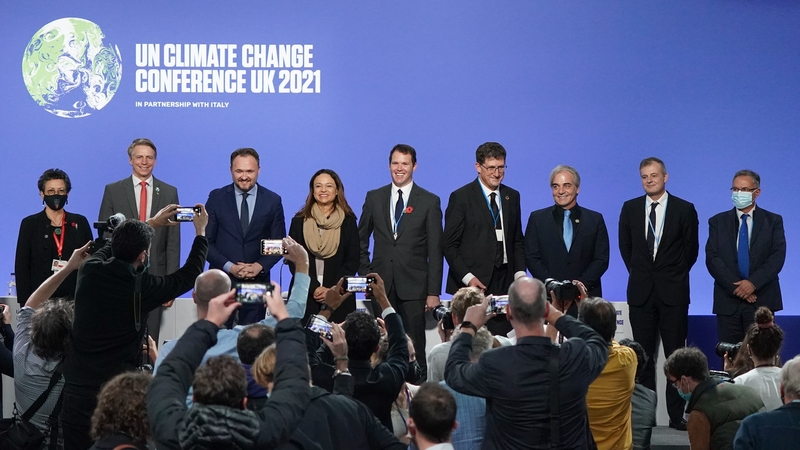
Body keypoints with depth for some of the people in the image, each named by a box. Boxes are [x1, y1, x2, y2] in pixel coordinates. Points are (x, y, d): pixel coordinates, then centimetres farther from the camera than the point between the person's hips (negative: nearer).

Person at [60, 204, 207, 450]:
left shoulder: (89, 271, -1)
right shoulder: (142, 287, -9)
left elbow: (112, 248, 24)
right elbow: (189, 275, 8)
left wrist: (150, 224, 35)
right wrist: (201, 232, 21)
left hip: (77, 387, 3)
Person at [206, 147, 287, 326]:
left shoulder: (273, 201, 5)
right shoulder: (216, 198, 3)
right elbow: (206, 241, 2)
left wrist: (259, 266, -10)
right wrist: (230, 267, -10)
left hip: (257, 280, 0)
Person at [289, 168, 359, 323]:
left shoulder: (348, 221, 6)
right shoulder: (299, 221, 7)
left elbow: (352, 261, 3)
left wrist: (332, 290, -9)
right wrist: (314, 288, -9)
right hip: (305, 296, 0)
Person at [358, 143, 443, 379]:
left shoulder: (429, 201, 2)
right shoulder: (374, 198, 9)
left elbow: (435, 250, 0)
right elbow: (361, 240, 17)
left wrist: (434, 292, -5)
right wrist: (365, 273, 5)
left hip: (413, 287, -2)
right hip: (381, 284, 2)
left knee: (414, 348, -2)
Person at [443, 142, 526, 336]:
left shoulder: (512, 196, 15)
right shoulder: (461, 197, -1)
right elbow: (450, 245, -3)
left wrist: (520, 273, 5)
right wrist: (467, 277, -13)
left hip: (505, 281, 4)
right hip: (473, 283, -4)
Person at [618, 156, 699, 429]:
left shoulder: (685, 209, 0)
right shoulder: (630, 209, 7)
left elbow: (691, 248, 6)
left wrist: (673, 274, 7)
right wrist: (639, 273, 11)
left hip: (673, 291, -2)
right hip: (641, 292, 2)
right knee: (643, 355, 4)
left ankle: (677, 414, 1)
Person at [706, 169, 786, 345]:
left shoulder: (773, 221, 8)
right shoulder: (718, 222, 10)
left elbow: (778, 257, -3)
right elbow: (712, 259, 0)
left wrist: (753, 283, -16)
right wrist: (736, 286, -12)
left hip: (762, 300, -1)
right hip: (728, 301, 1)